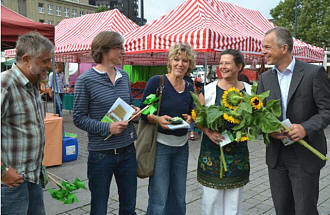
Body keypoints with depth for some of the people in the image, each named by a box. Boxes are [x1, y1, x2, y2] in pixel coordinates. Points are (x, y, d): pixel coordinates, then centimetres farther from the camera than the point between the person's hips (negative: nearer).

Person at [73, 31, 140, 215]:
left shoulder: (124, 76, 6)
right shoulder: (86, 80, -10)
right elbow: (79, 118, -10)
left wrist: (134, 111, -2)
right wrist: (108, 127, -22)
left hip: (127, 150, 5)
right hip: (101, 154, -5)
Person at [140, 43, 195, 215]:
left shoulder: (189, 88, 7)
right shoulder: (156, 82, -8)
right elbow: (143, 111, -6)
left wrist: (189, 118, -5)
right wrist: (157, 119, -24)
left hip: (181, 146, 5)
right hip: (160, 144, -5)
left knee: (178, 197, 15)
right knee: (159, 199, 0)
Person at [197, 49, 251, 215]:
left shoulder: (249, 90, 4)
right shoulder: (208, 89, -2)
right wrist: (208, 132, -16)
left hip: (238, 150, 2)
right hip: (212, 150, -2)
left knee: (234, 195, 11)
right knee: (211, 195, 4)